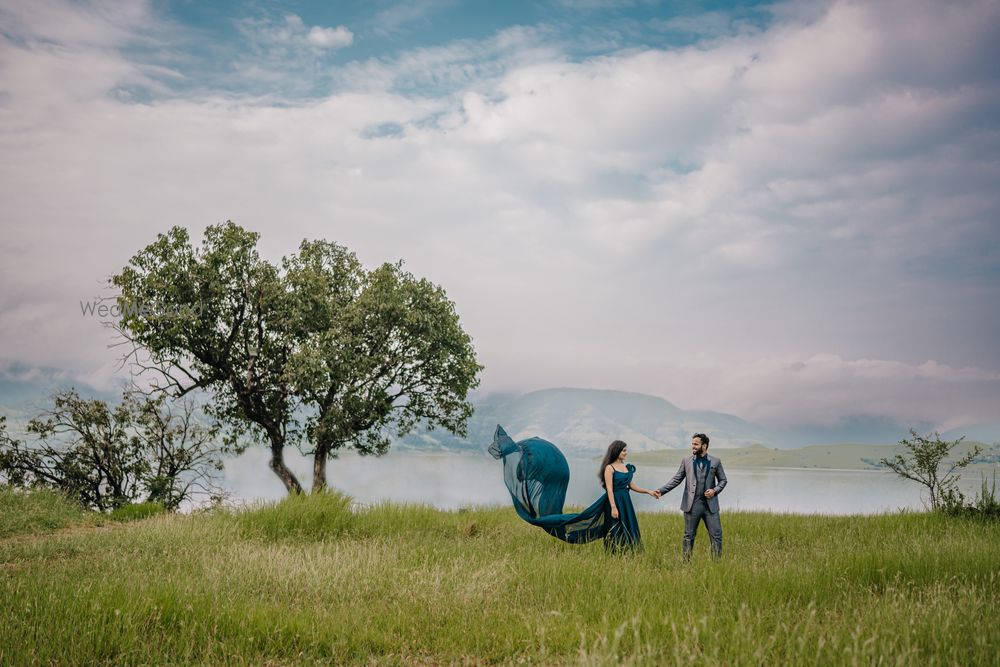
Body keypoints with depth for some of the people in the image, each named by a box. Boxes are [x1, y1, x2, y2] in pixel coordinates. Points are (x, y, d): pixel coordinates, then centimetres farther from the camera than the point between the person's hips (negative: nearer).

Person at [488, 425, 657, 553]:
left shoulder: (627, 467, 13)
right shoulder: (609, 468, -10)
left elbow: (631, 486, 20)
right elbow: (610, 489, -15)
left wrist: (648, 492, 19)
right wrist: (613, 507, -21)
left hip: (625, 503, 8)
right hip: (613, 501, -7)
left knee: (627, 531, 8)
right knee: (615, 531, -3)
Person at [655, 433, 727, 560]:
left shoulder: (715, 462, 5)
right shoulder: (686, 461, 6)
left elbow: (723, 480, 13)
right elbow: (676, 479, 6)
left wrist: (715, 490, -7)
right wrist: (661, 490, -5)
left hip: (710, 504, 0)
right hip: (692, 504, 0)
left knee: (716, 535, -2)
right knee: (689, 536, 5)